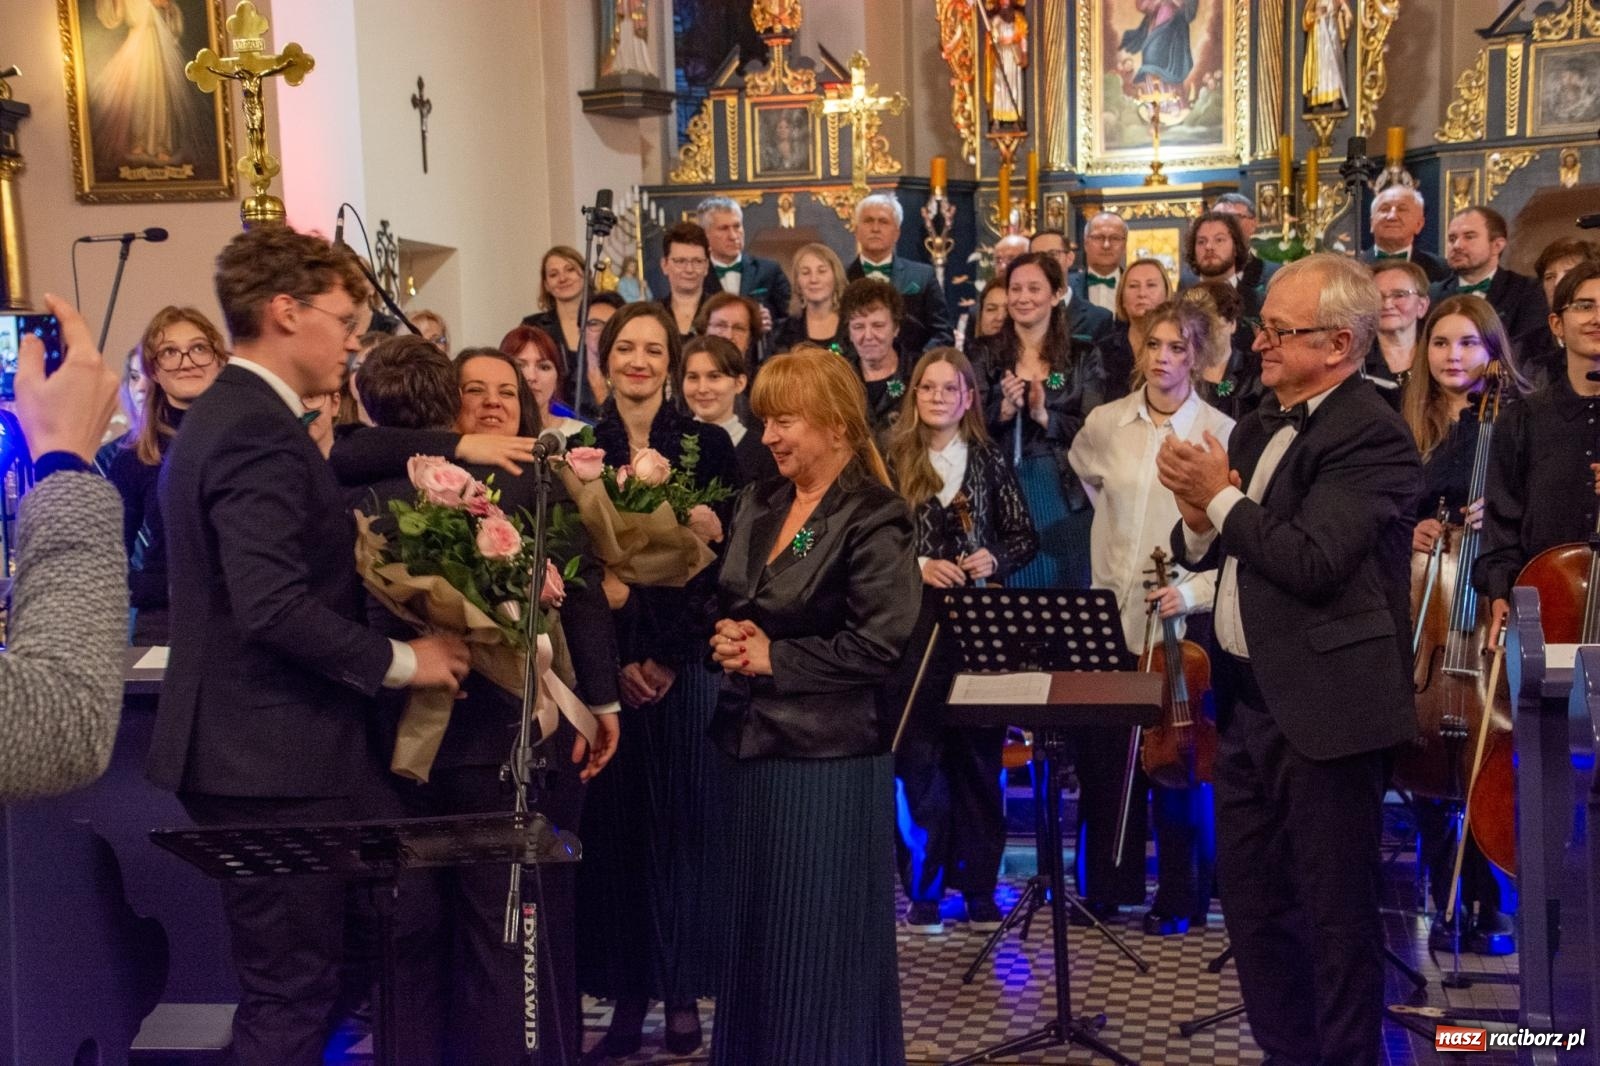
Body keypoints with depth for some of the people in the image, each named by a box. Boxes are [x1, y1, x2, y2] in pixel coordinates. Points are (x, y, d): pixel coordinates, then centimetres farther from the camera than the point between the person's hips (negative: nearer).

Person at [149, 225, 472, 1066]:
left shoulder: (222, 416, 14)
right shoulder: (258, 434, -19)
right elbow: (273, 607, -28)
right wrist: (399, 661, -16)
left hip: (267, 747, 10)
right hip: (274, 761, -10)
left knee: (410, 906, 17)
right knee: (291, 991, 2)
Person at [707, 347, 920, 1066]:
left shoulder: (873, 519, -12)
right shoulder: (758, 504, 11)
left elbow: (879, 646, -19)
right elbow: (727, 603, 18)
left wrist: (774, 658, -15)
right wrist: (724, 637, -4)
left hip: (830, 761, -7)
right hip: (751, 746, 8)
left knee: (822, 950, 4)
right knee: (754, 937, 17)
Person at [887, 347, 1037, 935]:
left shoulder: (990, 462, 7)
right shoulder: (893, 463, 2)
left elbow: (1025, 537, 11)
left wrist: (995, 558, -8)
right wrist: (918, 565, -13)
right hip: (915, 626, -1)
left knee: (980, 754, 5)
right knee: (919, 756, 0)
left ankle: (979, 886, 16)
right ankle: (923, 889, 12)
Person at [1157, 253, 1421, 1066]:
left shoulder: (1372, 437, -15)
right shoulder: (1259, 427, 12)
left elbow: (1312, 559, -26)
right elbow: (1202, 553, 12)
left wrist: (1222, 497, -15)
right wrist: (1199, 518, -9)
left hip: (1324, 706, -9)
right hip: (1247, 695, 9)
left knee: (1337, 909, 4)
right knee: (1248, 893, 18)